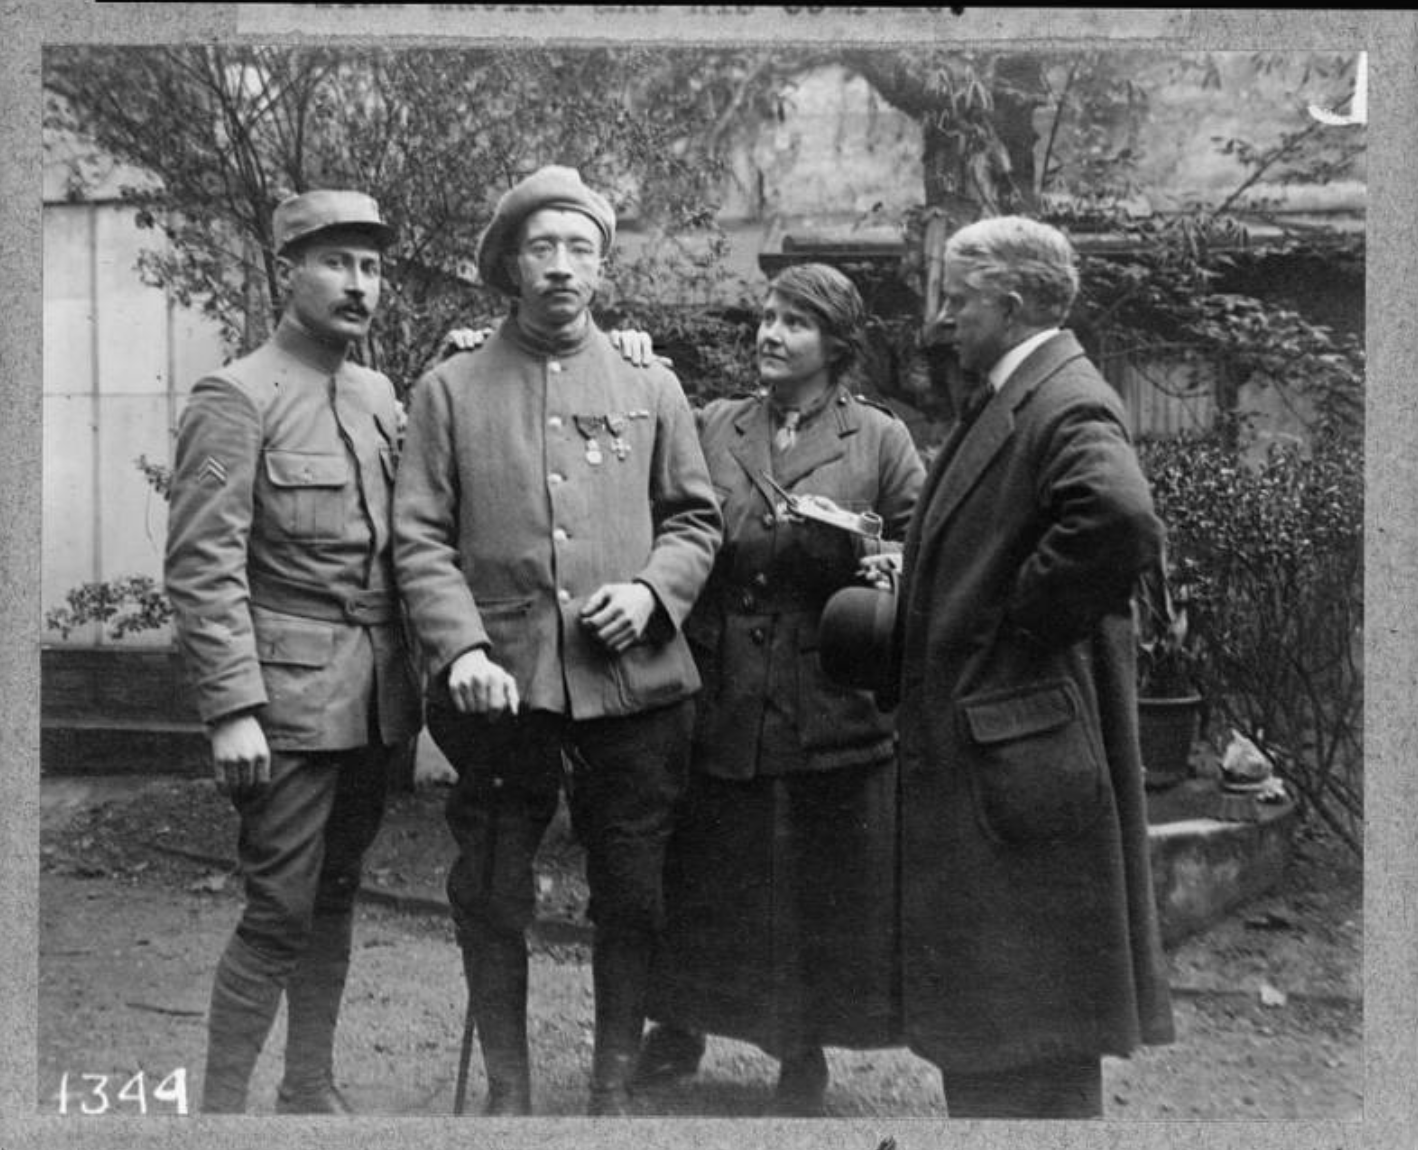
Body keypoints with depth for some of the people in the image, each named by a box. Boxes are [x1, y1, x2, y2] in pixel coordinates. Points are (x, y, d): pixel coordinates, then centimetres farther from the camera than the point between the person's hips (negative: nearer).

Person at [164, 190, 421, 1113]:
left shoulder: (380, 395, 12)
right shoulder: (236, 399, -9)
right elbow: (203, 568, -13)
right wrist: (233, 709, -17)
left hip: (374, 699, 7)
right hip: (291, 701, -6)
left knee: (335, 897, 14)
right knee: (281, 910, -4)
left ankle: (312, 1089, 26)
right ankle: (222, 1105, 10)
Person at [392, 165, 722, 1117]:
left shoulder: (651, 387, 10)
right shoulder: (450, 390, 4)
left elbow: (695, 518, 12)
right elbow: (421, 538, 0)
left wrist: (653, 590, -7)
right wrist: (461, 648, -14)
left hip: (633, 681, 1)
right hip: (502, 688, -1)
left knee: (633, 898, 8)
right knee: (493, 904, 7)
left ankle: (615, 1089, 26)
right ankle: (507, 1095, 24)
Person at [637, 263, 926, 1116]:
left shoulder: (880, 440, 3)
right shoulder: (712, 427, 10)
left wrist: (876, 558, -18)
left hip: (833, 707, -2)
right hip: (720, 701, 2)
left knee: (825, 887, 6)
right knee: (700, 878, 11)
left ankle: (804, 1054, 24)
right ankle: (679, 1026, 31)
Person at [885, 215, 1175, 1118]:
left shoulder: (1067, 405, -17)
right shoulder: (1011, 401, 15)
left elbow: (1122, 521, -36)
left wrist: (1026, 620, -24)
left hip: (1022, 755, -10)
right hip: (978, 746, 10)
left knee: (1031, 1047, 0)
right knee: (980, 1016, 20)